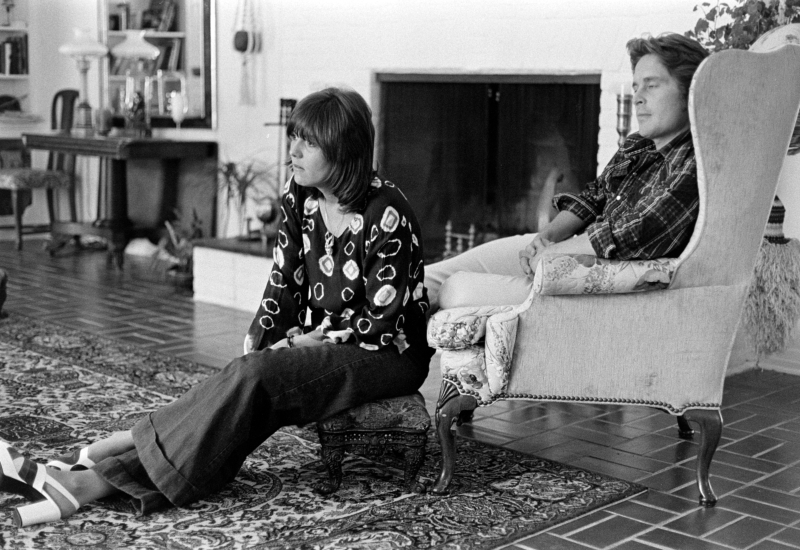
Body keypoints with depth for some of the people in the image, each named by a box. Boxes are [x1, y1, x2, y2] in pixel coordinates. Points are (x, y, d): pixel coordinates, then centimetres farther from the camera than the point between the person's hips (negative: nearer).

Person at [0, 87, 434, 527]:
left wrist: (303, 342, -15)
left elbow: (380, 317, -16)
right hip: (319, 342, 6)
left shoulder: (385, 213, -19)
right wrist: (256, 346, -10)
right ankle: (77, 469, -30)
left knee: (254, 378, -29)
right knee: (243, 378, -21)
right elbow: (284, 283, 4)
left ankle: (97, 479, -32)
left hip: (385, 355, -6)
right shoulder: (298, 198, 3)